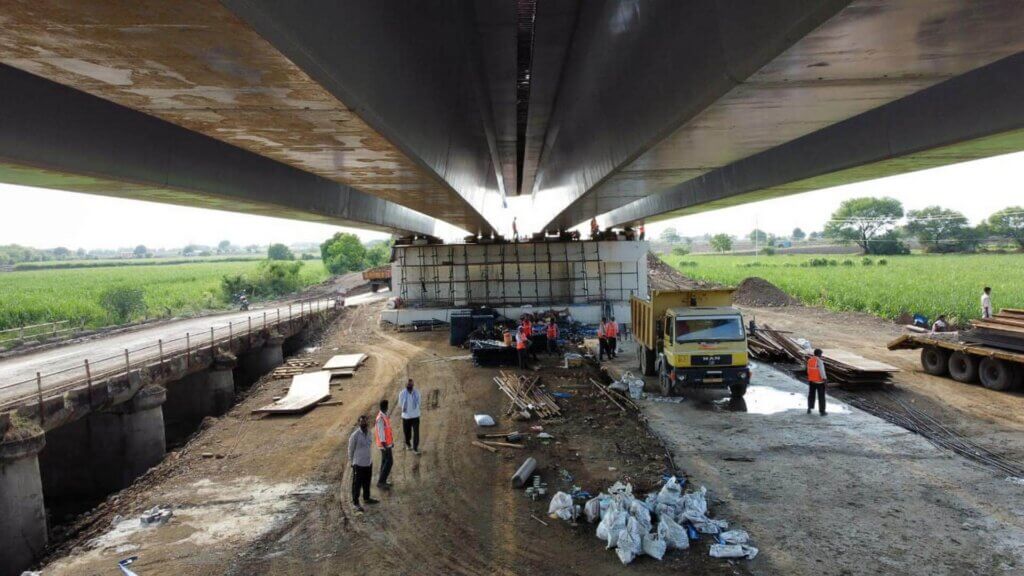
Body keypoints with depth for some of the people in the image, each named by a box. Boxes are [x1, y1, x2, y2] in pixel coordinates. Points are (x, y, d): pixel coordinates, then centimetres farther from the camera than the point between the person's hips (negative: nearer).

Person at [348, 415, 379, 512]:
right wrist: (352, 463, -4)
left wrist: (370, 459, 16)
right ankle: (355, 503, 17)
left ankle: (366, 498, 37)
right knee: (357, 484, 6)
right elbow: (351, 450, -9)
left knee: (367, 483, 21)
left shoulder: (368, 433, 2)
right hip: (359, 464, -7)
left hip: (368, 462, 7)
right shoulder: (355, 435, -19)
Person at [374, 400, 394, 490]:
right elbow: (381, 432, -23)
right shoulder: (380, 418, -23)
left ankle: (382, 481, 22)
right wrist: (384, 445, -23)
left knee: (385, 461, 14)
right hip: (384, 444, -10)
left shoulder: (384, 416, 7)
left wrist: (391, 441, 21)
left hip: (387, 443, 10)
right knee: (389, 462, -7)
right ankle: (381, 482, -3)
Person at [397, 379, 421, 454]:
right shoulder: (402, 393, -14)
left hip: (415, 416, 0)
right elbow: (400, 404, 1)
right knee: (407, 432, 15)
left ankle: (415, 449, 5)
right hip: (406, 416, 0)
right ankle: (408, 443, 43)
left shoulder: (417, 392, -10)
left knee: (416, 433, -5)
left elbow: (418, 402, 4)